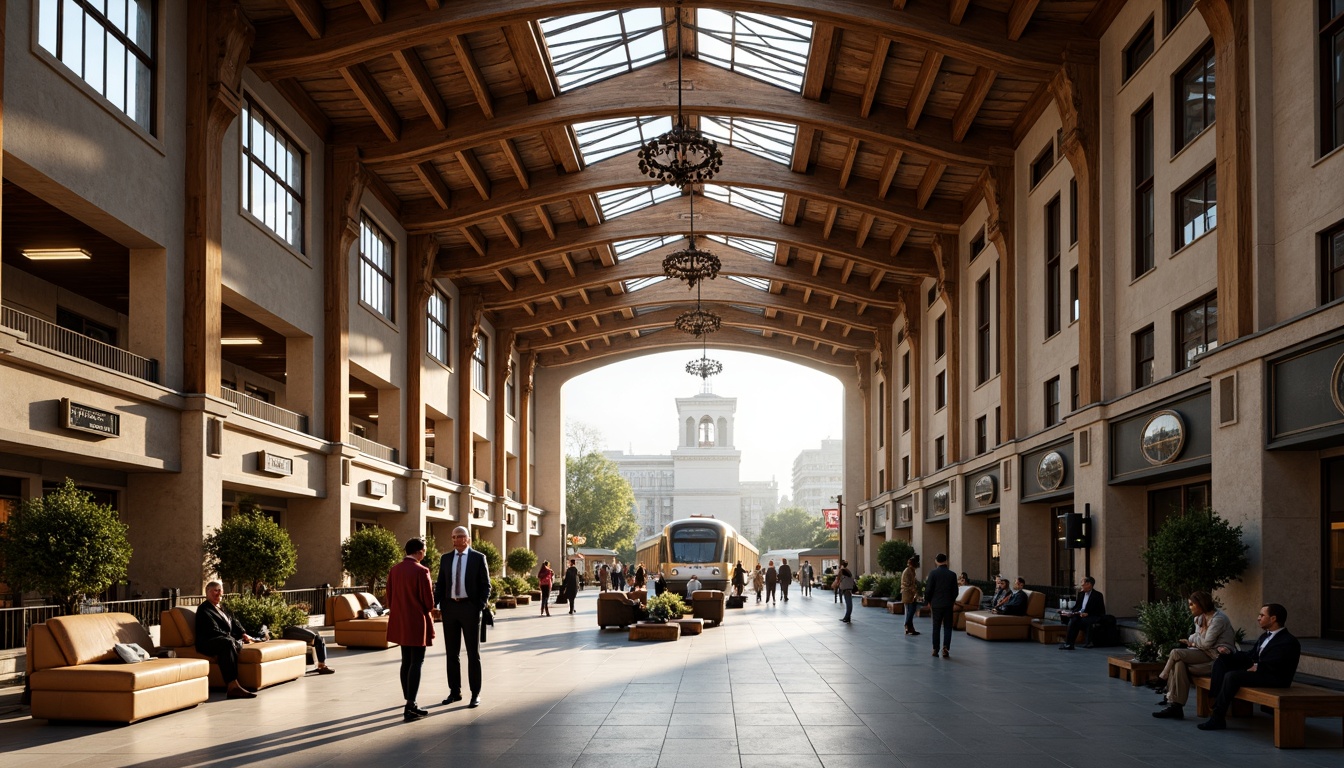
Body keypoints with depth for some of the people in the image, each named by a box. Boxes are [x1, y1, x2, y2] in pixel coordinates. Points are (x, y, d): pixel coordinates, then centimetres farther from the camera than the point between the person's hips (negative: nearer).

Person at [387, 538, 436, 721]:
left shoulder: (394, 570, 4)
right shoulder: (421, 571, -16)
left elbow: (390, 598, 11)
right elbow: (429, 602, -14)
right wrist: (428, 609, 9)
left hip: (400, 623, 7)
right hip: (417, 623, -7)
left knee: (406, 662, 15)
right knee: (416, 663, -5)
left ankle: (410, 704, 21)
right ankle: (410, 709, -9)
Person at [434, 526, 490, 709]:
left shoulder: (478, 558, -2)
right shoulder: (446, 558, 8)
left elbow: (485, 585, -2)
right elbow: (440, 585, 9)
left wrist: (481, 607, -13)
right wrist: (434, 603, -7)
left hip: (470, 608, -4)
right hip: (450, 607, 4)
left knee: (473, 653, 1)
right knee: (451, 653, 9)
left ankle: (475, 694, 7)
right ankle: (455, 691, 18)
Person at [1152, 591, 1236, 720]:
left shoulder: (1218, 619, -13)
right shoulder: (1200, 618, 16)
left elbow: (1206, 643, -16)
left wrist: (1192, 642, 2)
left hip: (1217, 656, -9)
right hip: (1207, 653, 9)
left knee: (1176, 653, -20)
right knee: (1179, 664, -18)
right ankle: (1176, 707, -22)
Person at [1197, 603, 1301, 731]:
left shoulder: (1289, 642, -11)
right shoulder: (1265, 636, 19)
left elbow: (1277, 667, -21)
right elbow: (1250, 656, 17)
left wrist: (1258, 667, -16)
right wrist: (1229, 654, 1)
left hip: (1275, 678, -10)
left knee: (1232, 676, -29)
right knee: (1221, 661, 2)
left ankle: (1218, 718, -23)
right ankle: (1216, 700, -14)